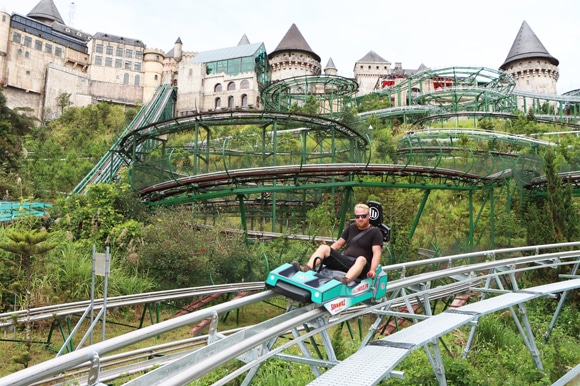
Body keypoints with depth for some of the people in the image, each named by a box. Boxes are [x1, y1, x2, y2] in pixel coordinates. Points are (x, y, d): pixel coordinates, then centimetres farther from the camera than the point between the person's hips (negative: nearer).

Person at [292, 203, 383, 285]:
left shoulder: (375, 232, 1)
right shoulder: (351, 227, 18)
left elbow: (377, 253, -10)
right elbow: (338, 244, 23)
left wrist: (372, 270, -24)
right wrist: (326, 253, 13)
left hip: (359, 265, -5)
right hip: (344, 260, 5)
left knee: (362, 259, -39)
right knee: (323, 247, -13)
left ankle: (345, 280, -65)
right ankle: (306, 269, -36)